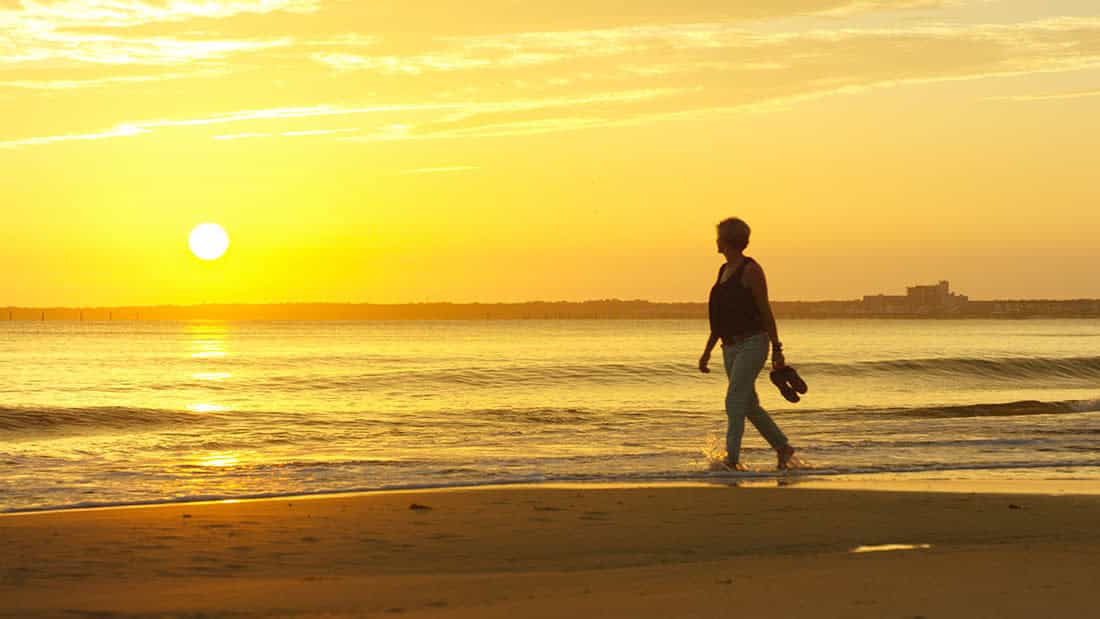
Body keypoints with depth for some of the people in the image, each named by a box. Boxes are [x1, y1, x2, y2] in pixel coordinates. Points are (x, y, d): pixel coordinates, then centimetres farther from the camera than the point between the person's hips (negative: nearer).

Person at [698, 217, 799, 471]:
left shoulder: (751, 269, -10)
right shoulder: (724, 271, 15)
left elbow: (766, 311, -10)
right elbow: (719, 319, 19)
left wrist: (777, 350, -10)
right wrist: (707, 352, 17)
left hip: (753, 344, -9)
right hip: (731, 347, 9)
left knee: (734, 401, -17)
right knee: (749, 406, 11)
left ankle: (732, 459, -18)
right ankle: (783, 448, 24)